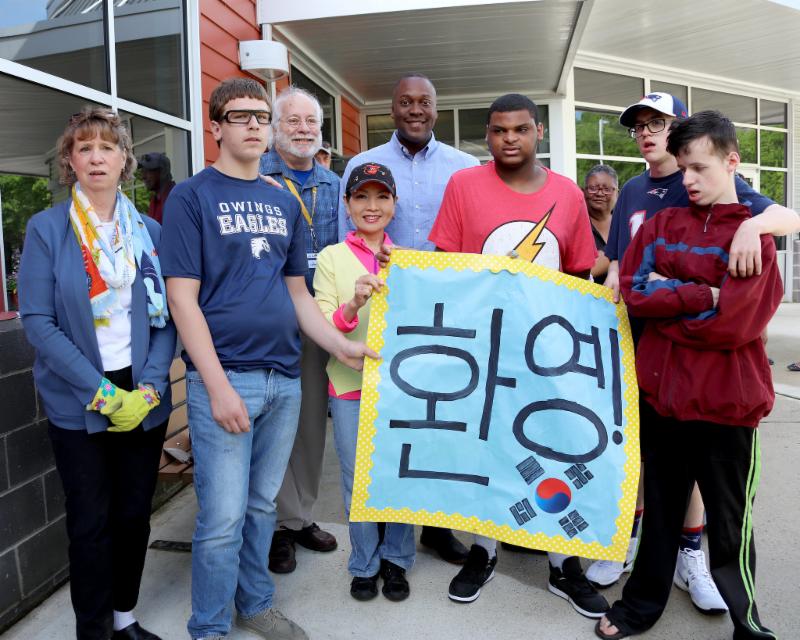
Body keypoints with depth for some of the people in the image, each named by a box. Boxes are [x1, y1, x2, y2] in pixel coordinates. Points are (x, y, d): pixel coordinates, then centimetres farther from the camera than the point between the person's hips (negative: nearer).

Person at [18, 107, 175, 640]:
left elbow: (166, 316, 2)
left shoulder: (151, 232, 5)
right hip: (78, 402, -2)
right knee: (91, 521, 6)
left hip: (144, 395, 3)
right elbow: (37, 320, -9)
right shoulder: (46, 228, -3)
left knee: (135, 514, 12)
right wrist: (100, 392, -15)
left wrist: (149, 386, -11)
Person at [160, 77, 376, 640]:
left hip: (284, 377, 5)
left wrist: (342, 346, 3)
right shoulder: (191, 197, -3)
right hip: (224, 377, -5)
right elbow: (182, 298, -10)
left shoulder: (285, 203, 13)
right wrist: (218, 385, -16)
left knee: (263, 505, 17)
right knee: (223, 517, 2)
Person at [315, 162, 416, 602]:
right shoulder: (331, 257, 0)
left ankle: (396, 559, 29)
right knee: (357, 478, 7)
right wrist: (352, 306, -23)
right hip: (350, 384, -1)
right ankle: (364, 564, 29)